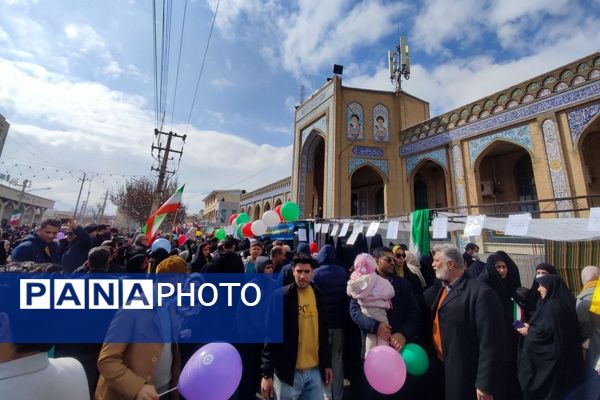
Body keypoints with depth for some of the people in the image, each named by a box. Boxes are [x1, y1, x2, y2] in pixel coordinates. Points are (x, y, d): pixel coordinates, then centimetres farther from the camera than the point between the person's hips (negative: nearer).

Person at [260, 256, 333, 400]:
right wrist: (267, 373, -11)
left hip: (315, 370, 4)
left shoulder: (318, 295, -1)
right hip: (288, 371, -3)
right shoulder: (281, 296, -14)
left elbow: (323, 331, 8)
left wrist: (327, 363, 10)